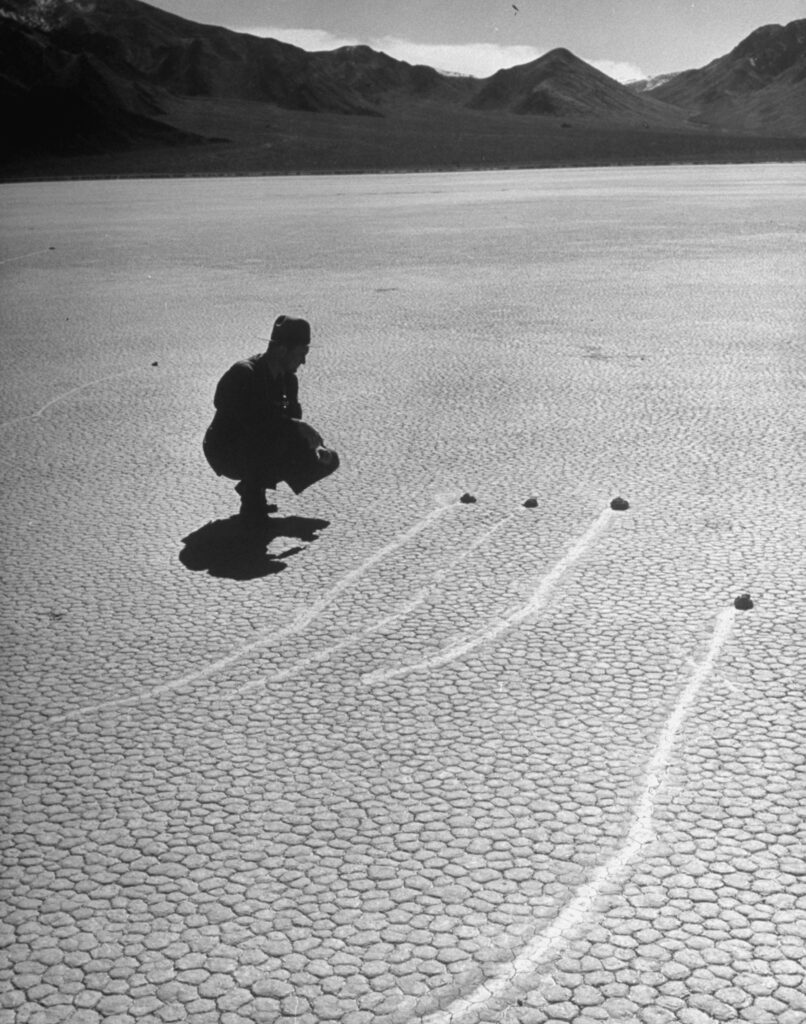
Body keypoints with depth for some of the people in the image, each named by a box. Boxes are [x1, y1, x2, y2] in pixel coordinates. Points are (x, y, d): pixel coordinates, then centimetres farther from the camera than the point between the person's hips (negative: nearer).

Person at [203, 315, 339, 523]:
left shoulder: (287, 378, 2)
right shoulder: (243, 373, -23)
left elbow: (293, 417, 4)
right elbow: (254, 420, -36)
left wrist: (315, 445, -15)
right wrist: (298, 426, -36)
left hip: (260, 450, 8)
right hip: (225, 452, -8)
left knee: (328, 460, -1)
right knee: (276, 434, -38)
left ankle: (251, 485, 8)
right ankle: (252, 500, -20)